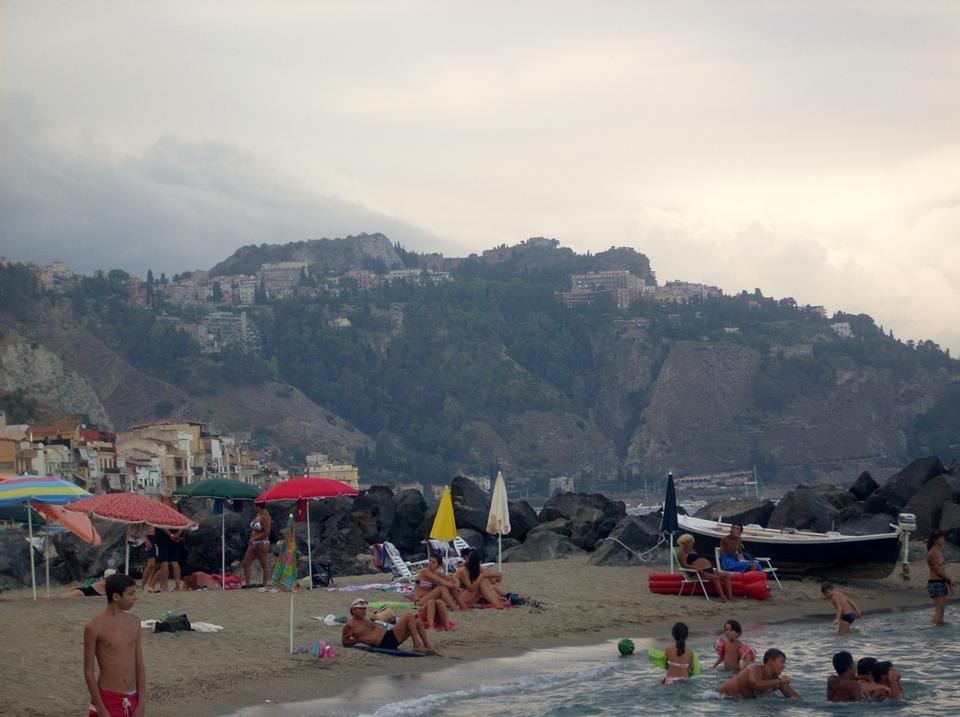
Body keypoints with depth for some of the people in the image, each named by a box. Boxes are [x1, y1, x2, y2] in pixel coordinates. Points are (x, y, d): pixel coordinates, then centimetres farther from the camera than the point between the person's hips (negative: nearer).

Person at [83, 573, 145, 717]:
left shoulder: (134, 622, 6)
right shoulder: (95, 627, -11)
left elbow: (139, 664, 9)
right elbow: (89, 672, -9)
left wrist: (141, 704, 3)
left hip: (131, 699, 5)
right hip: (108, 699, -5)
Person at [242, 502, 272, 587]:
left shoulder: (265, 517, -13)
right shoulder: (257, 515, 12)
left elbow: (267, 533, -18)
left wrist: (254, 538, -19)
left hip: (262, 543, -9)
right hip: (253, 544, 9)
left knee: (264, 565, -2)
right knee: (246, 563, 6)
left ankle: (264, 584, 3)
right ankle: (247, 584, 9)